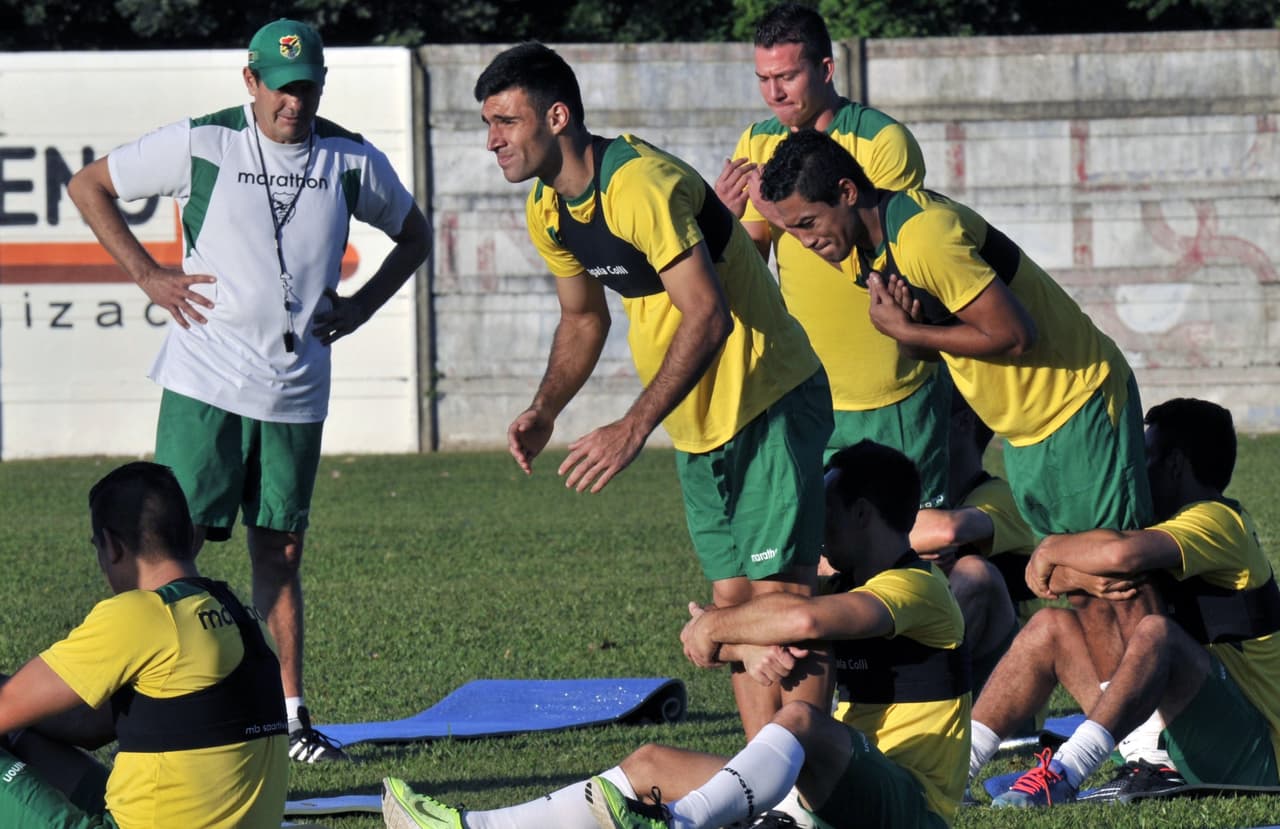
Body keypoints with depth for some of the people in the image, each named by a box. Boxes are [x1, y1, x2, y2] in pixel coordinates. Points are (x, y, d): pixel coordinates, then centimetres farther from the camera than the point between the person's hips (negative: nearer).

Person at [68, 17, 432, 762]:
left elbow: (415, 233, 21)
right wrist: (147, 274, -3)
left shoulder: (352, 161, 4)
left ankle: (289, 715, 13)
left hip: (296, 392, 3)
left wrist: (362, 305, 7)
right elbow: (88, 186, 5)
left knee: (281, 554, 8)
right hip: (204, 384, -3)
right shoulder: (200, 144, -5)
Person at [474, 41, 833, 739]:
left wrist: (632, 429, -31)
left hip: (768, 403, -9)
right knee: (733, 602, 8)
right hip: (698, 425, 9)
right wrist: (544, 410, 2)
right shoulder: (547, 209, 4)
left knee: (779, 595, -12)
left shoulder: (642, 185, -25)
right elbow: (583, 320, 19)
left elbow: (708, 316, -29)